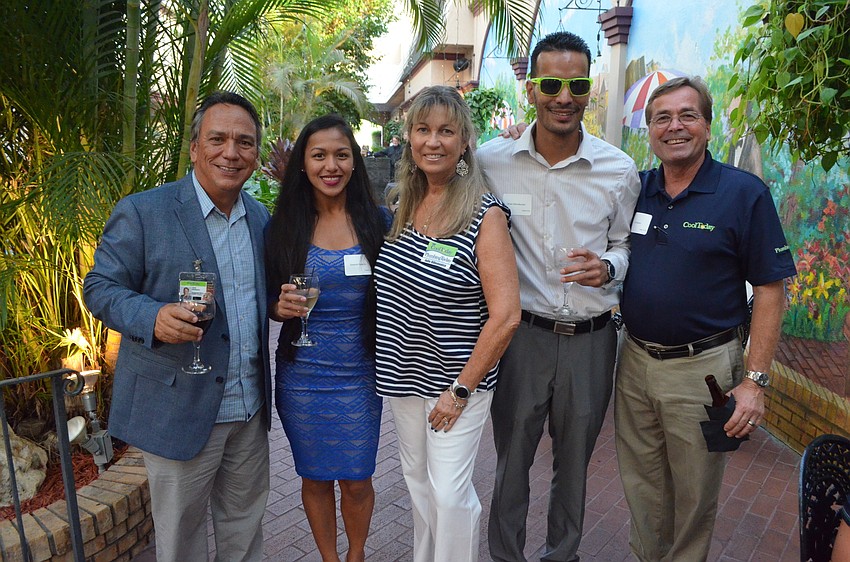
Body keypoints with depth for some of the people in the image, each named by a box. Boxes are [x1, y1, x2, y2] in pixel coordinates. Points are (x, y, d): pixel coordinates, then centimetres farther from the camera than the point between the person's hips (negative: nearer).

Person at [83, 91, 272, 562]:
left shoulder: (261, 218, 6)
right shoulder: (141, 212, -10)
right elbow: (101, 287, -8)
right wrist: (153, 318, -27)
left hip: (249, 409, 5)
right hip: (178, 411, -4)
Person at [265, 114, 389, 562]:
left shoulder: (377, 222, -3)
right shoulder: (282, 226, -2)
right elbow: (269, 302, 5)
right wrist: (280, 307, -16)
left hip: (359, 375, 0)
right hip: (300, 376, 1)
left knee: (357, 480, 10)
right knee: (315, 477, 15)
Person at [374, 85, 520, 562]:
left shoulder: (485, 214, -17)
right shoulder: (405, 205, 3)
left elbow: (505, 316, -19)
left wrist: (461, 389, -16)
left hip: (456, 380, -6)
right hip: (405, 375, 7)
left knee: (450, 493, 4)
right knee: (417, 477, 21)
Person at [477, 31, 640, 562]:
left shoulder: (621, 170, -3)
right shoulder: (491, 159, -6)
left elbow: (624, 246, 8)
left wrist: (606, 267, -15)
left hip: (591, 338, 2)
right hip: (520, 332, -1)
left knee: (574, 462, 20)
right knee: (511, 460, 13)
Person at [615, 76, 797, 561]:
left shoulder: (744, 193, -9)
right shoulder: (635, 189, 3)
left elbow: (770, 291, -10)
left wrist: (755, 381, -14)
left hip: (702, 370, -4)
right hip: (635, 360, 4)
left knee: (694, 496, 14)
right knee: (642, 487, 20)